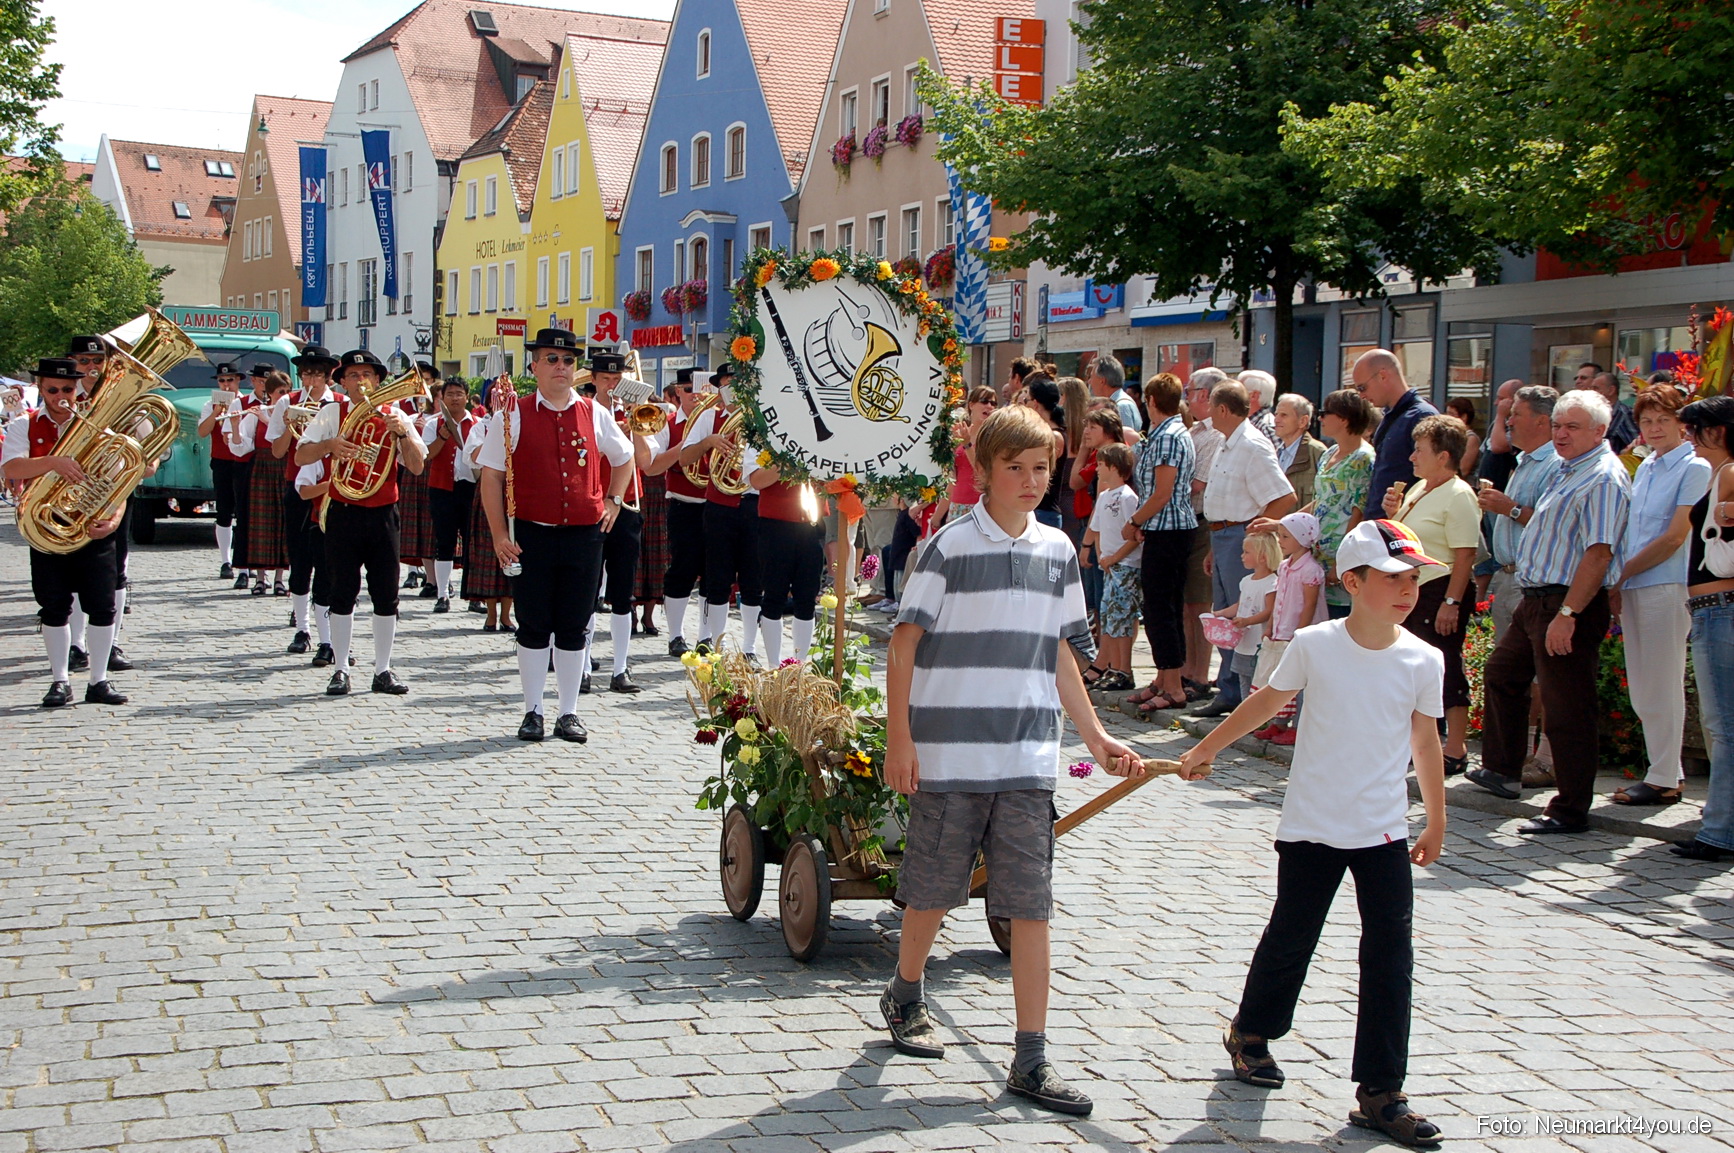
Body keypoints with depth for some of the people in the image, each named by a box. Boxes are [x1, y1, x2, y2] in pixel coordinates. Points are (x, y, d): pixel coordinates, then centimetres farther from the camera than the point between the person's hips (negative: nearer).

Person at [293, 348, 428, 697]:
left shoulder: (394, 416, 6)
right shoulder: (332, 413, 2)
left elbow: (417, 466, -1)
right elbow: (300, 456, -5)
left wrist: (402, 433, -16)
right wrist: (330, 445, -23)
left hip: (383, 514, 1)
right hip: (344, 514, -1)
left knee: (386, 595, 3)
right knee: (343, 593, 2)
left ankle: (383, 670, 12)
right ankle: (341, 670, 9)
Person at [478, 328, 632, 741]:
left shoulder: (594, 414, 7)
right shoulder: (513, 415, -1)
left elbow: (624, 458, 24)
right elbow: (491, 476, -1)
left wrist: (613, 499, 12)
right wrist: (499, 534, -7)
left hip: (584, 536, 2)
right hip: (531, 536, -2)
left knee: (574, 627, 6)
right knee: (533, 626, 4)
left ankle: (569, 713, 15)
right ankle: (533, 712, 15)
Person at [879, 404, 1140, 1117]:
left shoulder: (1057, 552, 8)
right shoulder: (951, 546, -7)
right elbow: (904, 642, -5)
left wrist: (1095, 737, 15)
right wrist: (899, 738, -9)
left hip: (1027, 761, 4)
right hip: (950, 756, -3)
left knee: (1031, 904, 1)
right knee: (934, 890, 11)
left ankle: (1031, 1061, 6)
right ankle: (905, 997, 39)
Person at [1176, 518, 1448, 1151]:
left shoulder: (1424, 660, -4)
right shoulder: (1313, 645, -10)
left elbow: (1425, 740, 9)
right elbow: (1266, 702, 6)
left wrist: (1436, 820, 15)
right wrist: (1205, 749, 15)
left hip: (1385, 831, 2)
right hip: (1311, 825, -2)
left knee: (1391, 957, -2)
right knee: (1291, 937, 12)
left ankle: (1380, 1091, 6)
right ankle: (1251, 1032, 39)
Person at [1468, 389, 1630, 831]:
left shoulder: (1604, 478, -16)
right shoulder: (1568, 472, 17)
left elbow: (1599, 552, -24)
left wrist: (1567, 614, -28)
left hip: (1570, 603, -11)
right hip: (1536, 597, 11)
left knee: (1566, 709, -6)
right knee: (1501, 673, 23)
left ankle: (1571, 811, 1)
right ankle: (1502, 770, 38)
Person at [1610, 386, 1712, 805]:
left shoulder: (1694, 469, -7)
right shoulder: (1646, 468, 16)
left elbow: (1675, 538, -12)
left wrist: (1621, 573, -7)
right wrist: (1618, 586, 6)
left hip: (1666, 587, -8)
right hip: (1631, 588, 8)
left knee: (1661, 687, -3)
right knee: (1642, 691, 10)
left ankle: (1664, 779, 5)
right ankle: (1667, 770, 19)